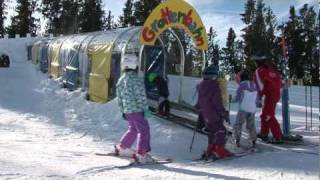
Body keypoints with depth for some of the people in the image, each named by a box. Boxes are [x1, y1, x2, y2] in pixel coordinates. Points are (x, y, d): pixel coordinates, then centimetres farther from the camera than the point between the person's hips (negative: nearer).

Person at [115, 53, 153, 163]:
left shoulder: (121, 80, 10)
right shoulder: (136, 80, -15)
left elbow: (119, 98, 16)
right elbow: (141, 96, -16)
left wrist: (122, 111, 23)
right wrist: (145, 108, -9)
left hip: (127, 111, 8)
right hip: (136, 110, -8)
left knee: (133, 129, 24)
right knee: (144, 130, -2)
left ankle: (122, 148, 32)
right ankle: (141, 154, -5)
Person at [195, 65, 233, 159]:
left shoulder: (201, 85, 8)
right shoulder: (214, 85, -15)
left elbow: (199, 100, 18)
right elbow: (217, 101, -16)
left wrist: (199, 109, 30)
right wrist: (222, 111, -10)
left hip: (205, 113, 8)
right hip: (214, 113, -8)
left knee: (211, 131, 17)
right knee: (220, 130, -3)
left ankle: (210, 150, 19)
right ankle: (220, 150, -7)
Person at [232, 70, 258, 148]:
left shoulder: (242, 85, -9)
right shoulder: (254, 85, 7)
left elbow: (237, 98, -5)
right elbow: (256, 99, 14)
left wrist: (233, 99, 15)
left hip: (243, 109, -5)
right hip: (252, 109, 5)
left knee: (238, 125, 5)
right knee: (251, 125, 17)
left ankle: (237, 140, -5)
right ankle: (254, 141, 13)